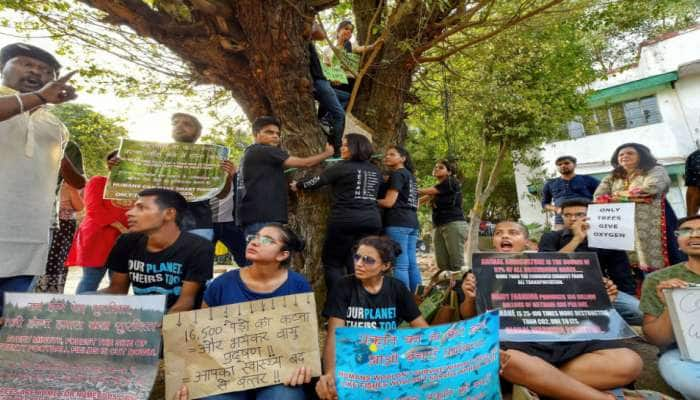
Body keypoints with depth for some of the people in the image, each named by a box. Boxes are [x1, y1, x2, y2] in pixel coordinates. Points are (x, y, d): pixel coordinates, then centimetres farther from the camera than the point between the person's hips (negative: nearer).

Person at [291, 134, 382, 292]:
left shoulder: (343, 167, -3)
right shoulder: (376, 171, 15)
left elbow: (318, 181, 1)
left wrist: (298, 185, 18)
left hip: (345, 220, -6)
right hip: (372, 221, 6)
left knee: (332, 262, 7)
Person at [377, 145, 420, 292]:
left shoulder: (397, 174, -6)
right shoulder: (410, 175, 22)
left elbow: (389, 202, -13)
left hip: (398, 223, -9)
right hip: (412, 222, 10)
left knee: (400, 265, -8)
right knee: (411, 263, 10)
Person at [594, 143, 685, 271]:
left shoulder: (656, 171, 8)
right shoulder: (611, 178, 18)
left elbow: (651, 189, -12)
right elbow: (598, 197, 4)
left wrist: (619, 195, 0)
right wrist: (635, 196, -5)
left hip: (652, 224, -3)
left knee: (657, 259, -8)